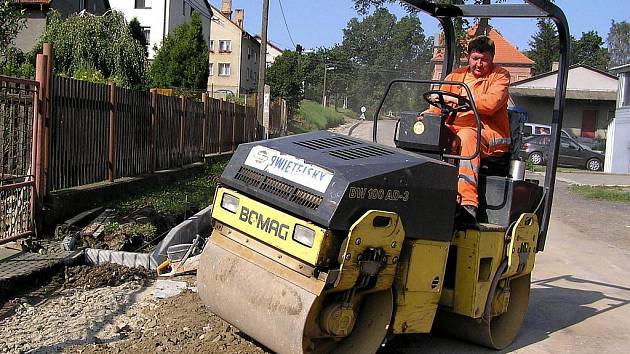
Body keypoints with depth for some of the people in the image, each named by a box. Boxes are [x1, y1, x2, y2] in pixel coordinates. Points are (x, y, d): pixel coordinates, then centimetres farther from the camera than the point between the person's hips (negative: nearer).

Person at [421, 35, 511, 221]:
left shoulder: (500, 76, 6)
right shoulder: (456, 76, 20)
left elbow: (491, 103, -13)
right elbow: (439, 107, 14)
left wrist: (456, 100, -16)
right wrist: (428, 115, -9)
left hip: (492, 138, -4)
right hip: (456, 130, 5)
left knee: (468, 135, -37)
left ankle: (468, 203, -46)